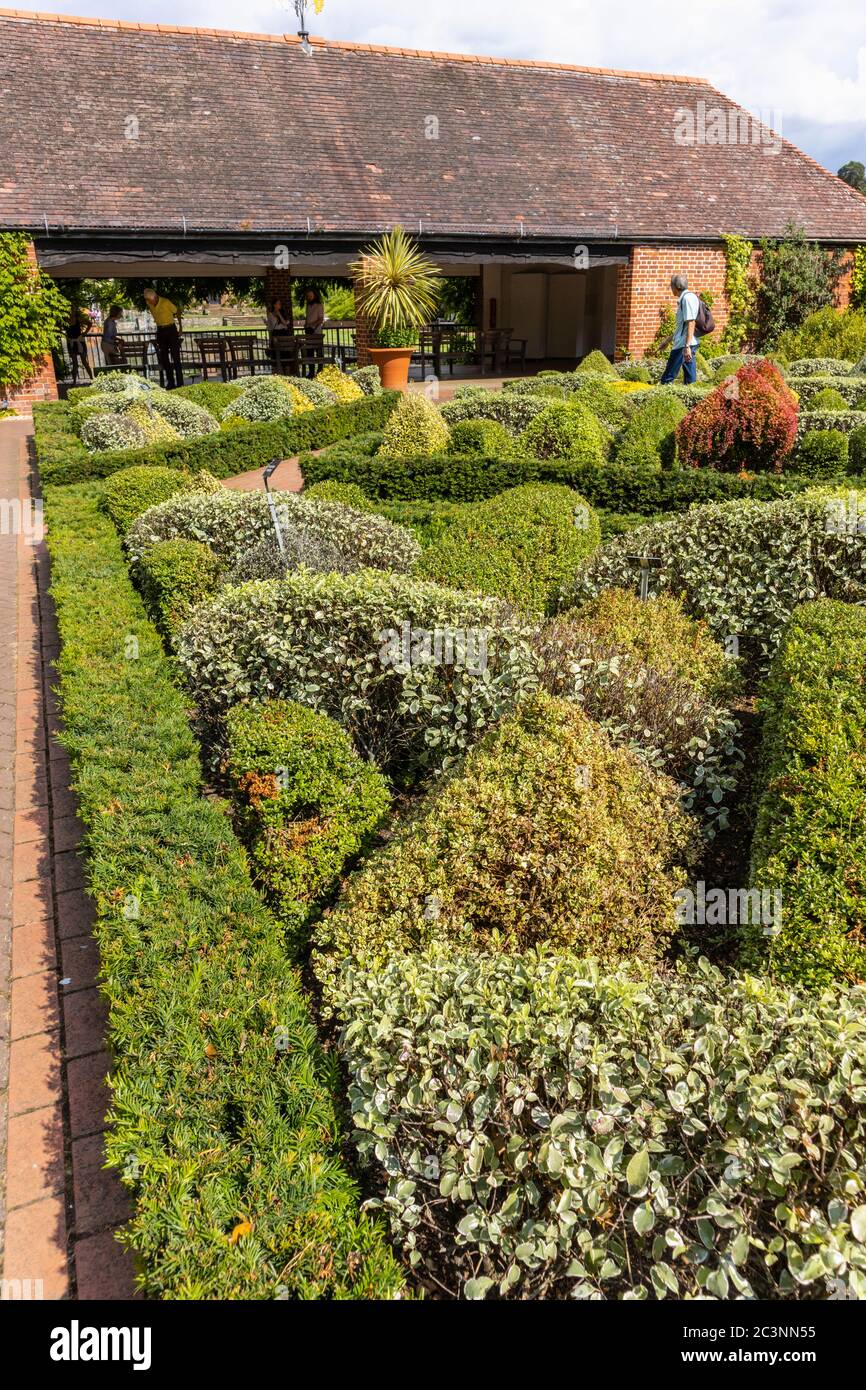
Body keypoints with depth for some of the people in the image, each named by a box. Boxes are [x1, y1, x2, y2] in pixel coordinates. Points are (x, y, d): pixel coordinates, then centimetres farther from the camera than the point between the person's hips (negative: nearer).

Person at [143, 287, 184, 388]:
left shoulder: (166, 302, -16)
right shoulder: (149, 303, -1)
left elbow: (177, 312, -2)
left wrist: (180, 327, 3)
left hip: (171, 329, -6)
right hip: (160, 331, 6)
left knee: (175, 357, -8)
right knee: (164, 358, 4)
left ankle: (180, 383, -9)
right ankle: (170, 383, 8)